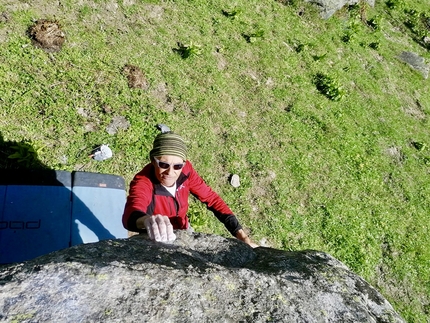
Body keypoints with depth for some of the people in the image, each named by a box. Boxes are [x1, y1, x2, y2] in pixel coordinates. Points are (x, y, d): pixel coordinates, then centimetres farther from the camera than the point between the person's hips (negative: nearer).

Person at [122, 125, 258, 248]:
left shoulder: (185, 170, -18)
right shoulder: (142, 183, -31)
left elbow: (211, 198, -11)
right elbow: (131, 215, -50)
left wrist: (242, 237, -18)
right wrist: (147, 220, -75)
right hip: (155, 241, -4)